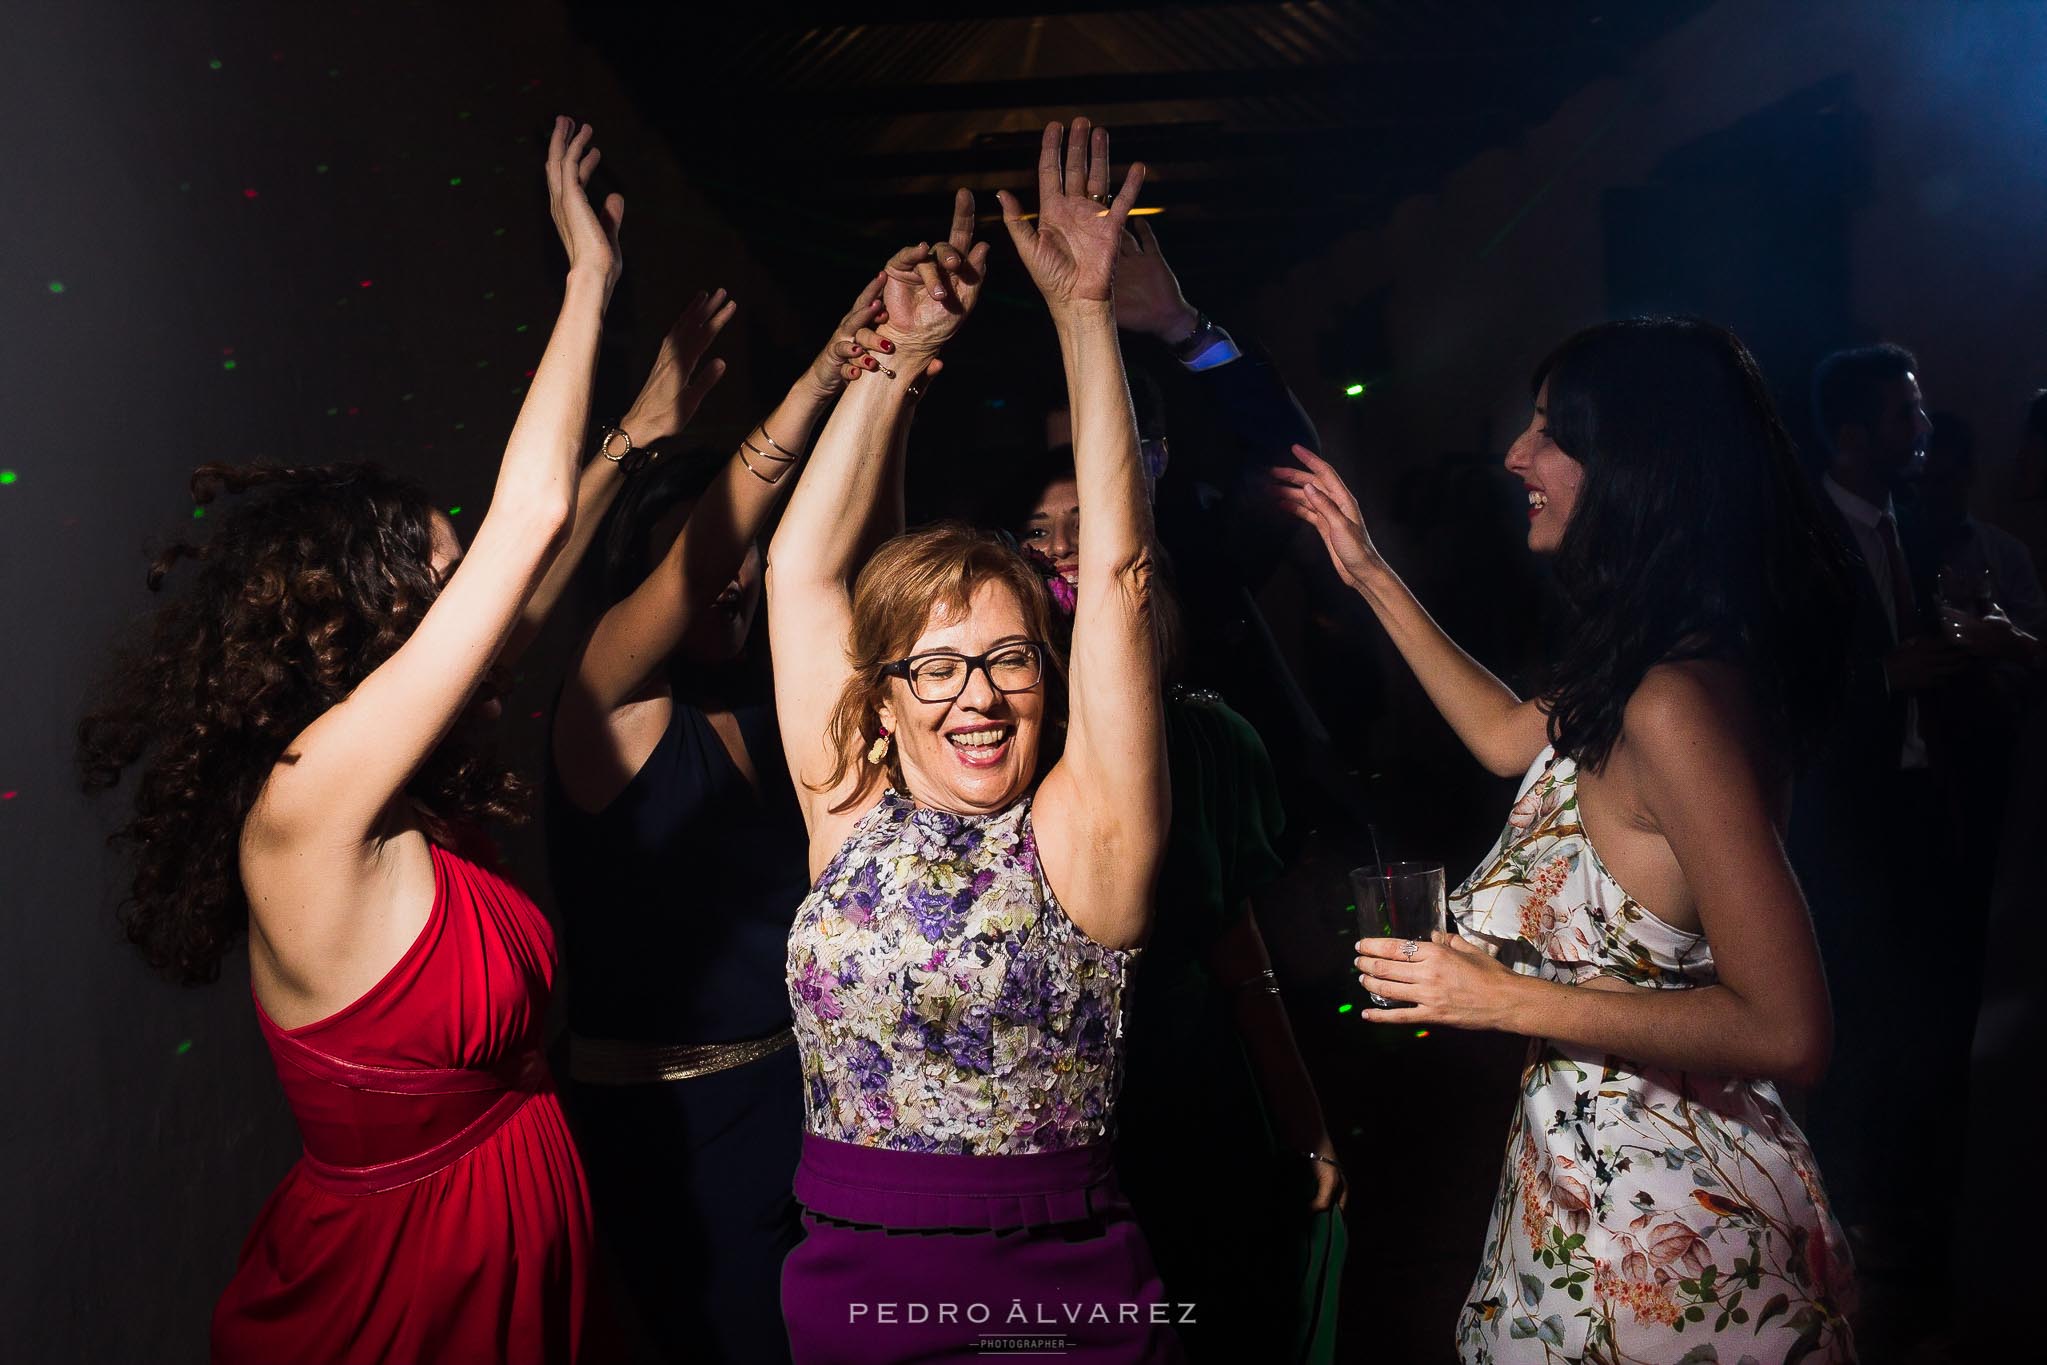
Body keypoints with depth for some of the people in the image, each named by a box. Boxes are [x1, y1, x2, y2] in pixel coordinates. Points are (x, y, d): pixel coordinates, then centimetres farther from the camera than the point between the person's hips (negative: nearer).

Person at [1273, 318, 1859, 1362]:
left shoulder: (1676, 703, -28)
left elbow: (1787, 1031, -27)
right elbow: (1513, 739, 20)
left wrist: (1508, 1001, -22)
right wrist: (1370, 576, 19)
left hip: (1664, 1229, -9)